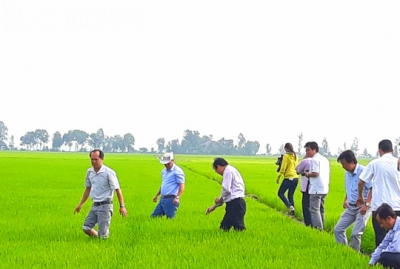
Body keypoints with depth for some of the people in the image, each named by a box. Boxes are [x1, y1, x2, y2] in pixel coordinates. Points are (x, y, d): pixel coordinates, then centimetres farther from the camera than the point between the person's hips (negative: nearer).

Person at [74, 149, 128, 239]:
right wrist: (80, 204, 21)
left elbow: (117, 189, -10)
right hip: (95, 205, 6)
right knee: (86, 228, 1)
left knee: (103, 234, -10)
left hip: (105, 205, -6)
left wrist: (122, 206, -14)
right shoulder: (90, 172, 7)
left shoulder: (109, 173, -12)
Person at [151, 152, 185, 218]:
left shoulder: (177, 171, -9)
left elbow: (182, 186, -15)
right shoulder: (164, 171, 18)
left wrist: (177, 197, -27)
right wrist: (157, 195, 28)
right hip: (162, 199, 9)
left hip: (171, 200, -9)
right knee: (154, 216, 8)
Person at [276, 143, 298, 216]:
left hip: (288, 178, -7)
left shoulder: (286, 156, -10)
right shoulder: (295, 156, 10)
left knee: (280, 193, 6)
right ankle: (292, 212, 12)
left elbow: (283, 168, -12)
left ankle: (290, 206, -13)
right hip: (296, 178, 7)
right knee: (290, 195, 16)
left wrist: (278, 177, -4)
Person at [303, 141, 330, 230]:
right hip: (324, 189, 9)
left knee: (314, 209, -7)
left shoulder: (315, 159, -12)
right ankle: (321, 227, 19)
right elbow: (328, 172, 16)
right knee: (321, 209, 16)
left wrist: (308, 174, -4)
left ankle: (318, 228, -14)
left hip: (316, 189, -9)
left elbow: (315, 173, -20)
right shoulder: (324, 159, 15)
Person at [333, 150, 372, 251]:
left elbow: (372, 189, -21)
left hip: (362, 207, -8)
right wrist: (345, 200, 11)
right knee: (338, 229, 6)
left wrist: (366, 205, -25)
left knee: (356, 233, -12)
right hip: (351, 207, 8)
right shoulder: (347, 173, 9)